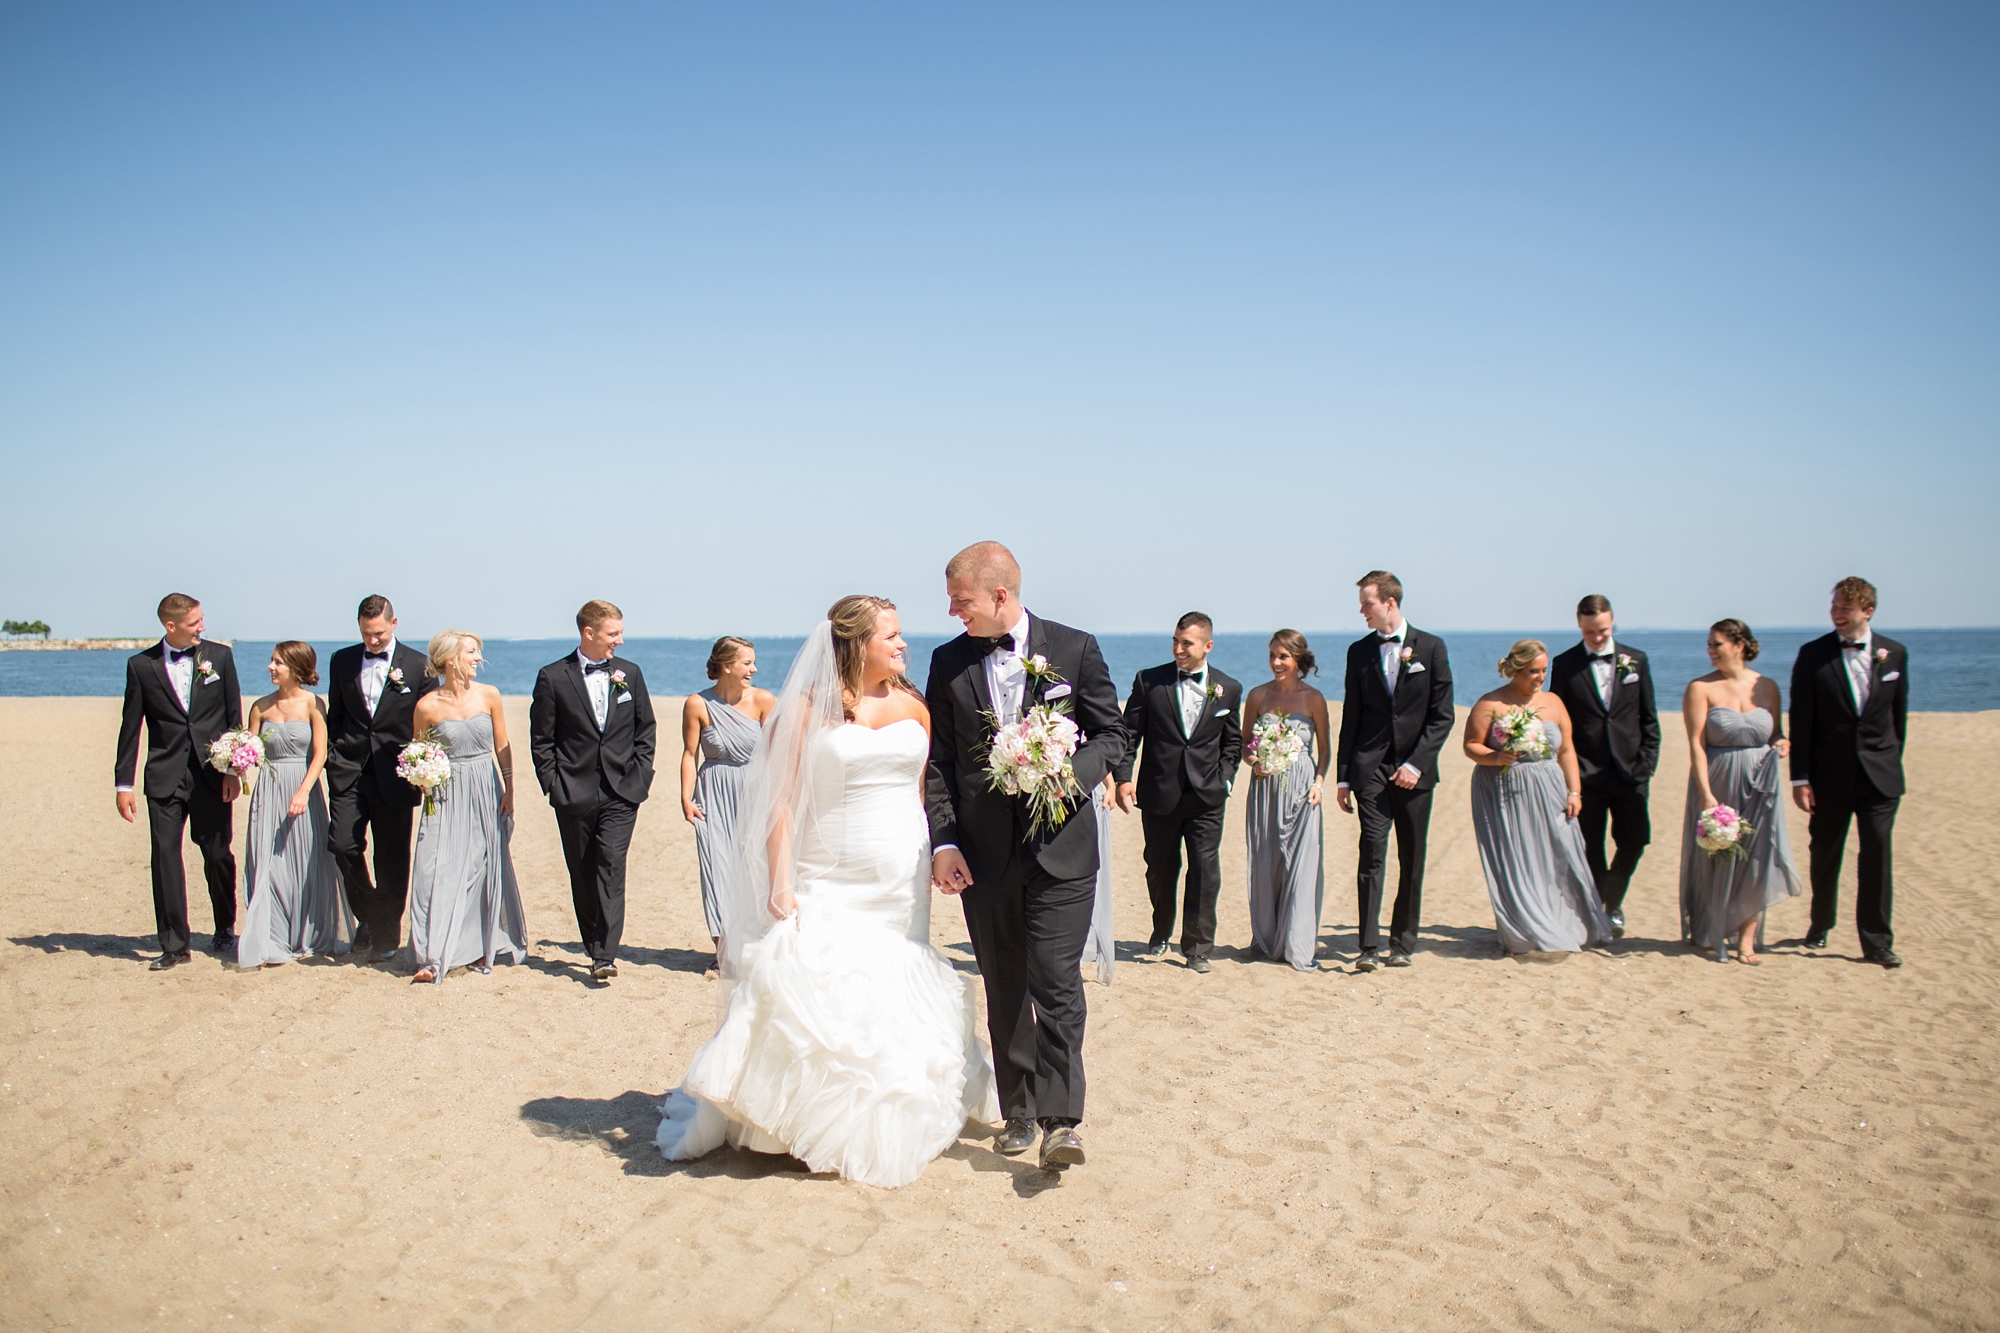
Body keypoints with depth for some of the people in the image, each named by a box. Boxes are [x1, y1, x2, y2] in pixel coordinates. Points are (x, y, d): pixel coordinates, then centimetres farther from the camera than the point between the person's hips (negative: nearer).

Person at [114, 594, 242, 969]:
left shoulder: (219, 656, 4)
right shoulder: (141, 665, 3)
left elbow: (234, 716, 5)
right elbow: (130, 728, 5)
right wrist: (123, 784, 3)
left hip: (211, 774, 0)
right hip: (164, 778, 0)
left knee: (218, 855, 6)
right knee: (165, 857, -2)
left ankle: (225, 930, 26)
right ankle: (174, 944, 6)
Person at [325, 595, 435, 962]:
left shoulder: (417, 664, 0)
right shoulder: (341, 661, 9)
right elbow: (334, 716, 15)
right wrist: (331, 758, 7)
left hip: (395, 774, -2)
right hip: (349, 770, 2)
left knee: (392, 859, 3)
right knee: (343, 844, -10)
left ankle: (385, 937, 16)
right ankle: (366, 917, 14)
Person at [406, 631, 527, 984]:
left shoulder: (488, 696, 0)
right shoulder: (427, 706, -6)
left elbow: (502, 747, 6)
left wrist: (508, 791, 3)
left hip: (486, 793, 2)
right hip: (446, 796, -2)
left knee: (485, 870, 7)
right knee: (439, 872, -8)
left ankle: (481, 948, 19)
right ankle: (433, 958, -5)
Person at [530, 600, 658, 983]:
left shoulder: (630, 673, 8)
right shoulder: (553, 677, 0)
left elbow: (646, 730, 13)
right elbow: (541, 740, 2)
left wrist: (639, 776, 3)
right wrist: (553, 785, -4)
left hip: (621, 793, 0)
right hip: (574, 794, 0)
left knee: (612, 867, -11)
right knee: (582, 876, 8)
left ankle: (605, 955, -14)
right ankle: (594, 948, 22)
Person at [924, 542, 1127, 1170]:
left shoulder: (1074, 649, -1)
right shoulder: (949, 663, 6)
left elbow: (1110, 734, 4)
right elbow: (939, 762, 6)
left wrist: (1068, 774, -16)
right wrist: (943, 842, -3)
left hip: (1060, 844, -3)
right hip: (984, 852, 3)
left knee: (1056, 981, -10)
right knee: (1004, 989, 11)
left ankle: (1060, 1120, -3)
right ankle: (1019, 1112, 23)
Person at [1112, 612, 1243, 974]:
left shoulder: (1229, 689, 4)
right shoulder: (1149, 681, -1)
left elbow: (1232, 741, 13)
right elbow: (1129, 734, 0)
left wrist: (1223, 780, 1)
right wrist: (1122, 777, -10)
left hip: (1206, 798, 0)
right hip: (1159, 794, 0)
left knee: (1205, 872, -5)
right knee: (1160, 870, 13)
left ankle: (1197, 947, 8)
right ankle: (1161, 932, 36)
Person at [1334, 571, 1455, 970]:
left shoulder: (1430, 648, 2)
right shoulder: (1359, 651, 8)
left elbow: (1442, 715, 0)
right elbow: (1351, 716, 10)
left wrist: (1416, 763, -10)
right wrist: (1343, 776, 6)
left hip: (1414, 771, 0)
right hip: (1370, 769, 1)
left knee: (1412, 861, 6)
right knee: (1371, 855, -9)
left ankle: (1403, 943, 16)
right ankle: (1369, 945, -8)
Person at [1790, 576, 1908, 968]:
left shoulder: (1895, 653, 2)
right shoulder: (1813, 655, -5)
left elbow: (1899, 714, 10)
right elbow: (1800, 721, -5)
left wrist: (1892, 761, 9)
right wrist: (1800, 778, -8)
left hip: (1880, 774, 1)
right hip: (1830, 774, -1)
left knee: (1877, 855, -2)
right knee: (1824, 854, 11)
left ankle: (1876, 942, 5)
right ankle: (1821, 924, 31)